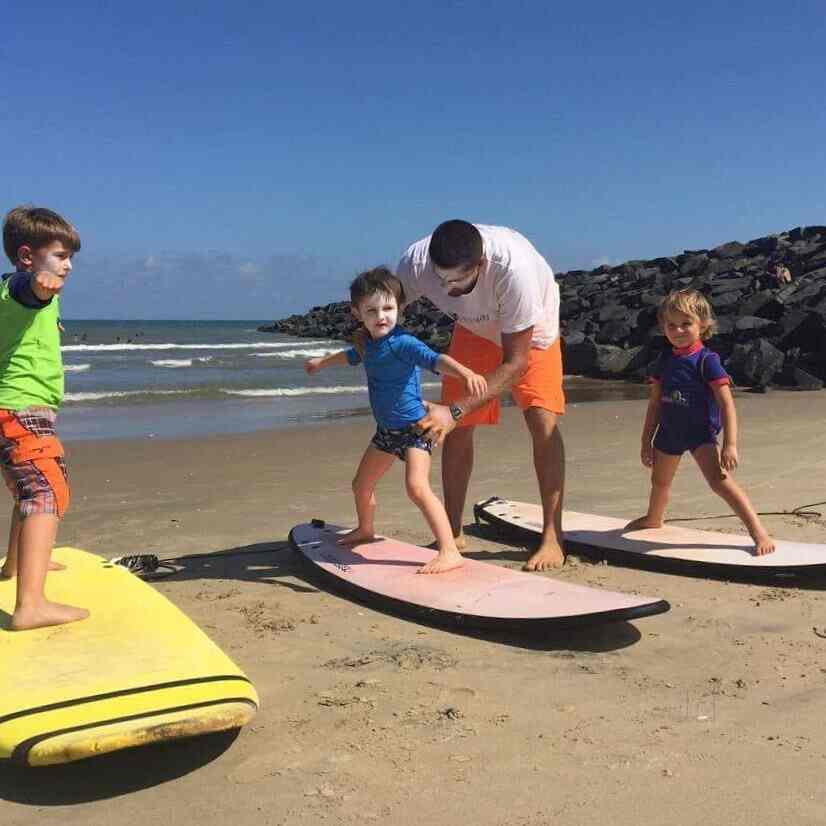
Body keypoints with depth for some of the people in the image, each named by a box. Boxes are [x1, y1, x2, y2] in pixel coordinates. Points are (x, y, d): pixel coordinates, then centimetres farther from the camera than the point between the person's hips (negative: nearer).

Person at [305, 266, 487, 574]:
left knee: (417, 486, -27)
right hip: (386, 430, 9)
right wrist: (322, 362, 46)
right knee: (361, 484, 23)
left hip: (413, 426, -9)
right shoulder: (369, 344, 3)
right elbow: (351, 355, 28)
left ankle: (449, 552, -27)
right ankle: (365, 529, 52)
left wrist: (466, 372, -59)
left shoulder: (403, 343, -22)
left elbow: (436, 360, -39)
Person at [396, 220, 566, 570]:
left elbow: (515, 362, -37)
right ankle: (453, 534, 12)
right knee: (457, 430, -3)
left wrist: (455, 410, -44)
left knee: (543, 423, -18)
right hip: (474, 329, 3)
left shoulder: (514, 267, -45)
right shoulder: (415, 262, -33)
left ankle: (552, 538, -9)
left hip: (530, 329, -3)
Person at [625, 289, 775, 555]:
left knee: (719, 479, -25)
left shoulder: (707, 360, -16)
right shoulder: (665, 360, 1)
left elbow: (726, 404, -20)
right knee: (659, 481, 25)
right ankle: (653, 519, 54)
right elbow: (655, 404, 8)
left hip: (700, 431, -6)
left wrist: (730, 444, -27)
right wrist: (646, 442, 9)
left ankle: (759, 531, -22)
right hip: (669, 431, 6)